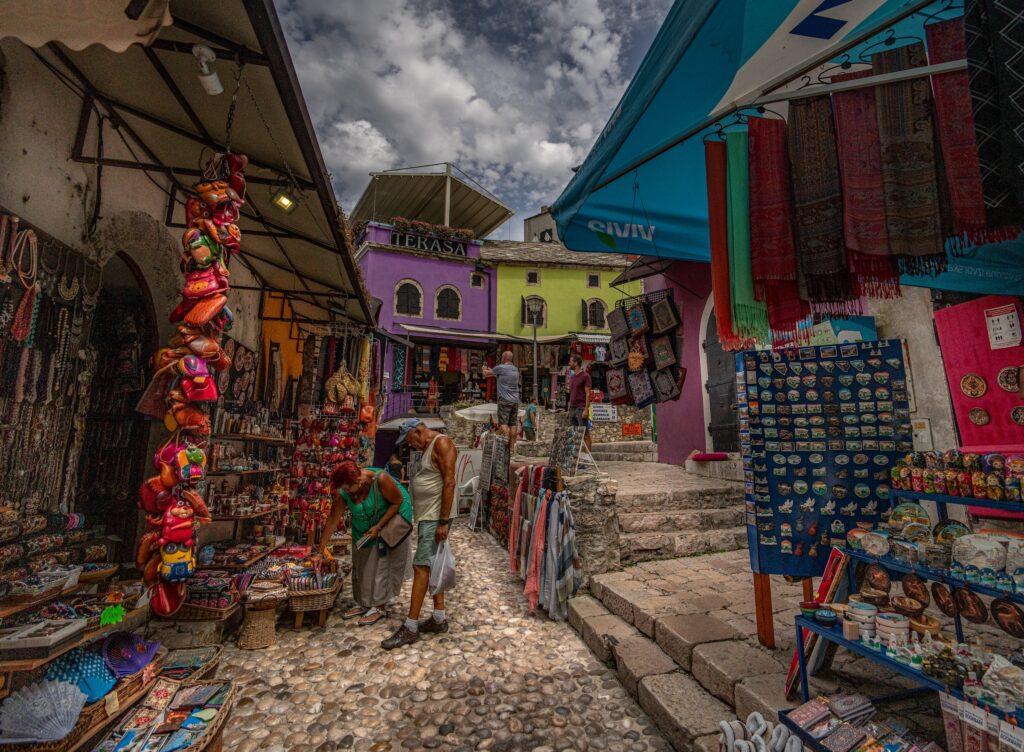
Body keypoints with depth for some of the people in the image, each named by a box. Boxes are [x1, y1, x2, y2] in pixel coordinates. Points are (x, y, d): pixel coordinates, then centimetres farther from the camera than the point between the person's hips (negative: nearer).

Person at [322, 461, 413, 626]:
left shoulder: (380, 479, -34)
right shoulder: (342, 492, -19)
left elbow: (398, 502, -22)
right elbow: (333, 520, -9)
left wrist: (378, 527, -24)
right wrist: (321, 547, -6)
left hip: (391, 520, -5)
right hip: (364, 529, 6)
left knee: (382, 564, -3)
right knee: (361, 564, 10)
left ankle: (380, 606, 11)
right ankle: (363, 603, 27)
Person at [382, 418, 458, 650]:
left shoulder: (442, 443, -14)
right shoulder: (427, 449, 17)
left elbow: (449, 483, -20)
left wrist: (443, 521, -22)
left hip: (435, 518, -10)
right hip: (426, 517, 10)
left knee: (421, 567, -6)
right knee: (432, 566, 14)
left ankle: (410, 628, 2)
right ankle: (439, 618, 24)